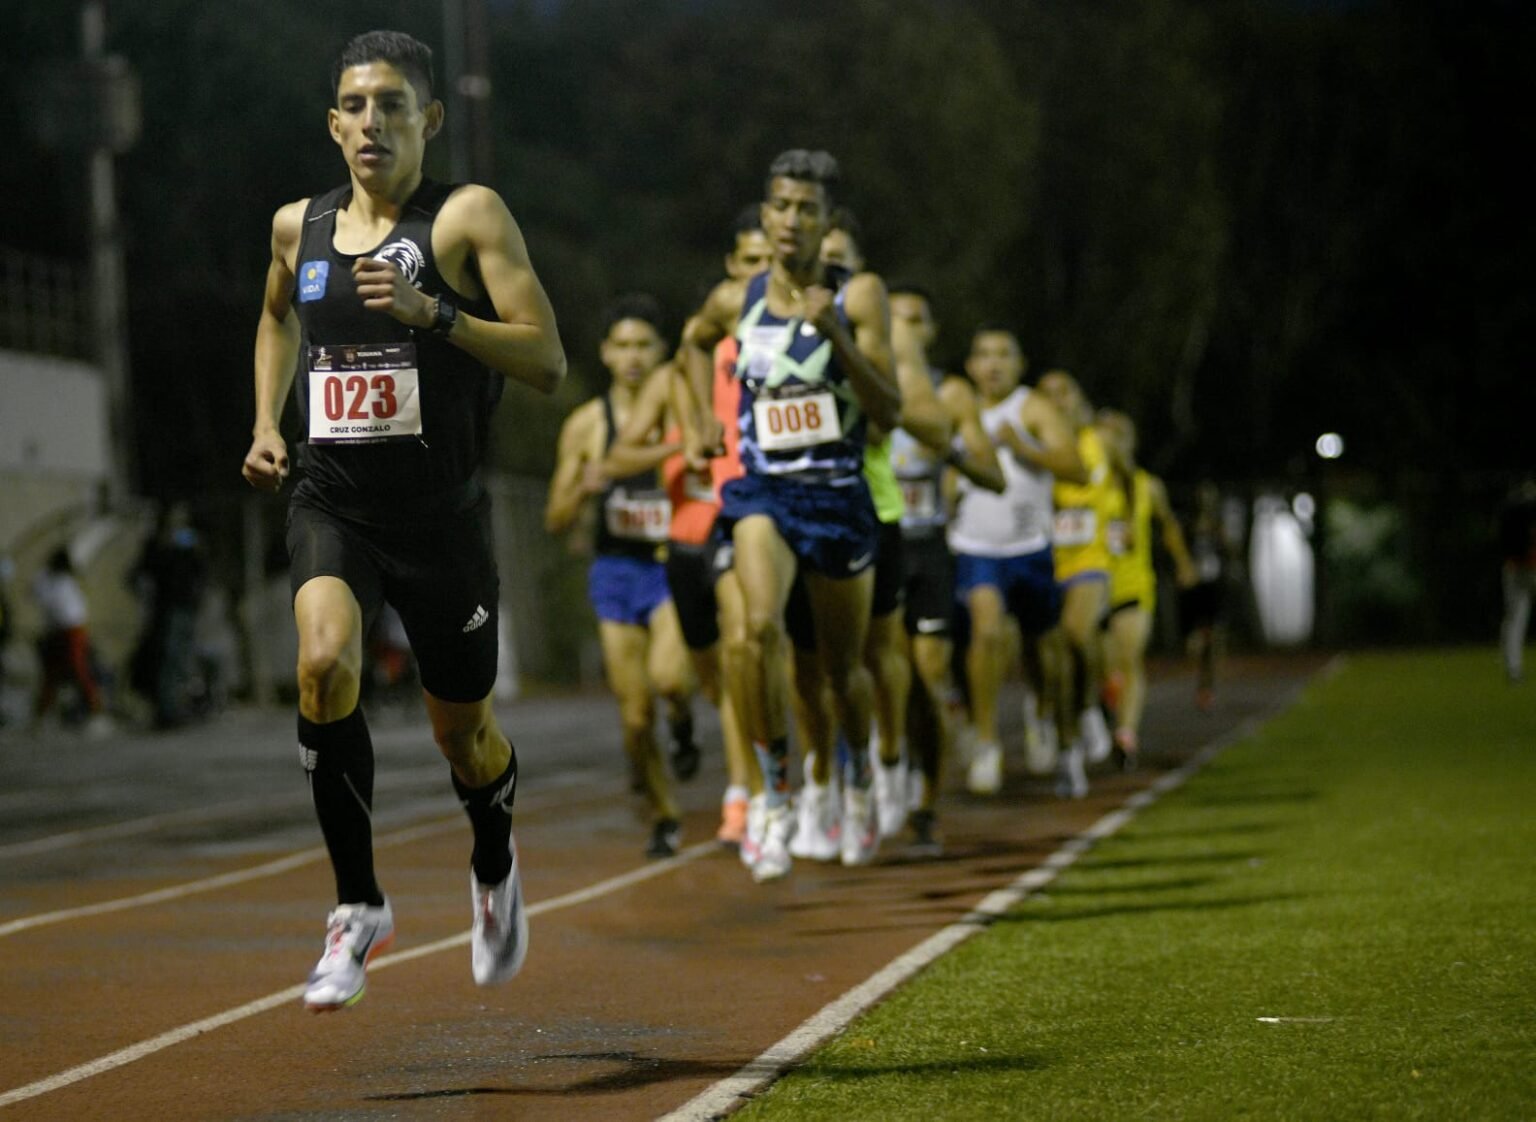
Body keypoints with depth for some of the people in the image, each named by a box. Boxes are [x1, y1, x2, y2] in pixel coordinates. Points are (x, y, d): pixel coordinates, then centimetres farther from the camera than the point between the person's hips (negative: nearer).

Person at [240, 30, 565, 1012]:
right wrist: (266, 424, 14)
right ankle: (360, 908, -12)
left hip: (441, 516, -2)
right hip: (332, 505, 2)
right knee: (324, 664, -27)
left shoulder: (469, 217, -8)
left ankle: (496, 871, 47)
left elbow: (547, 362, -15)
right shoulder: (299, 227, 6)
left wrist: (430, 311, -27)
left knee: (463, 729, 11)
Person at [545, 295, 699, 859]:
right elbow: (555, 520, 5)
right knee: (635, 716, 2)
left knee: (668, 675, -29)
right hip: (618, 572, 2)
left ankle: (683, 723, 7)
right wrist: (584, 487, -14)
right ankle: (665, 817, 23)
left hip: (676, 565, -2)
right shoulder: (587, 425, 1)